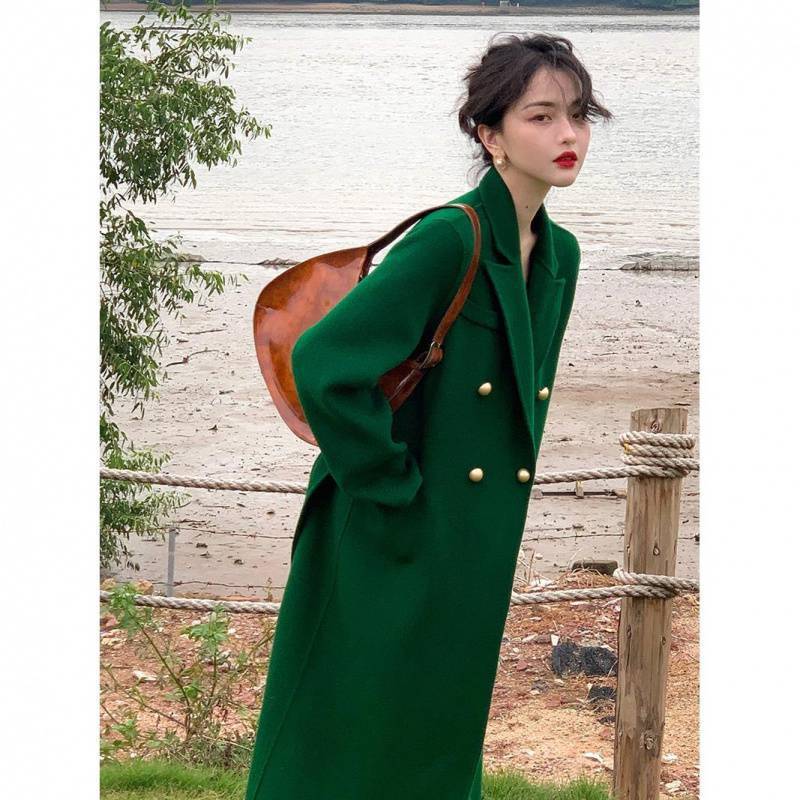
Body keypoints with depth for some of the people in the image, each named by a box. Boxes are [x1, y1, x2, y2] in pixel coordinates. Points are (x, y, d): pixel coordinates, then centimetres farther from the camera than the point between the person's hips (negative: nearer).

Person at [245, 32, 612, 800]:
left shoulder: (560, 254, 6)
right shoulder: (448, 238, -18)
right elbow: (322, 361, -26)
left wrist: (509, 477, 13)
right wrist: (393, 489, -18)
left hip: (480, 555, 7)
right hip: (391, 549, -7)